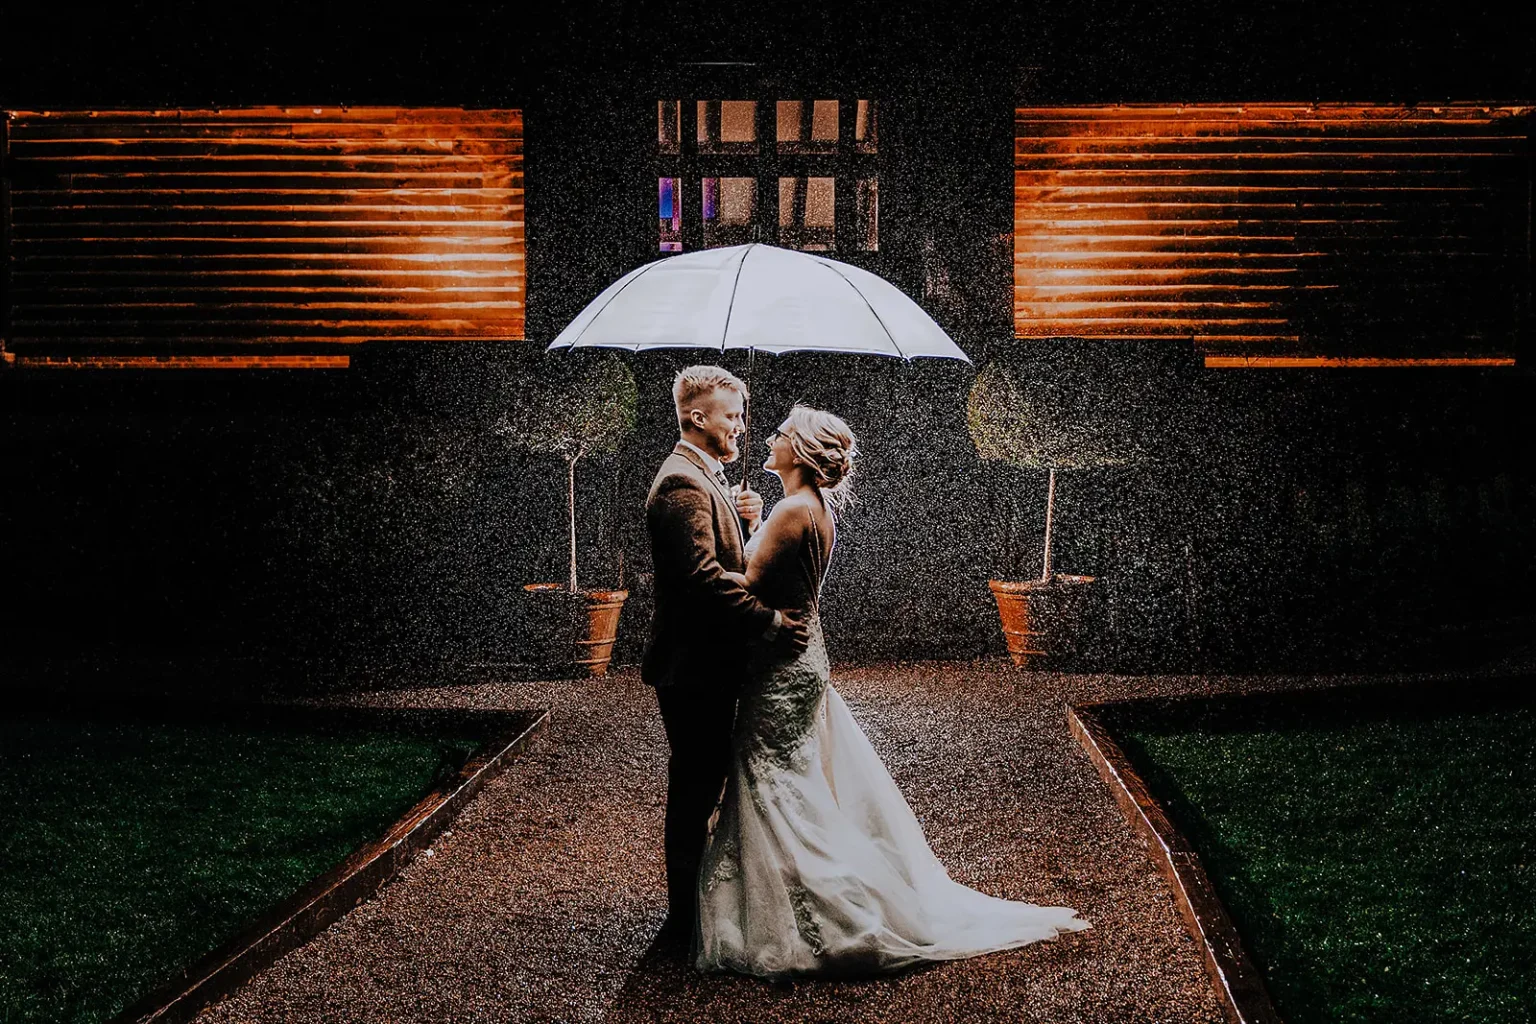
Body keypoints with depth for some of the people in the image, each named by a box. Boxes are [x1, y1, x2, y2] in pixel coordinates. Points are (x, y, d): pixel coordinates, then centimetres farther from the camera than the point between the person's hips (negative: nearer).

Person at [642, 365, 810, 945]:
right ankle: (685, 920, 9)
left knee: (701, 788, 18)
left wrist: (745, 522, 1)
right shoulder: (683, 483, -19)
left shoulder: (705, 479, 15)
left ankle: (692, 905, 30)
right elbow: (703, 577, -29)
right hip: (694, 666, -11)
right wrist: (769, 623, -25)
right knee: (693, 793, -1)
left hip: (708, 664, 11)